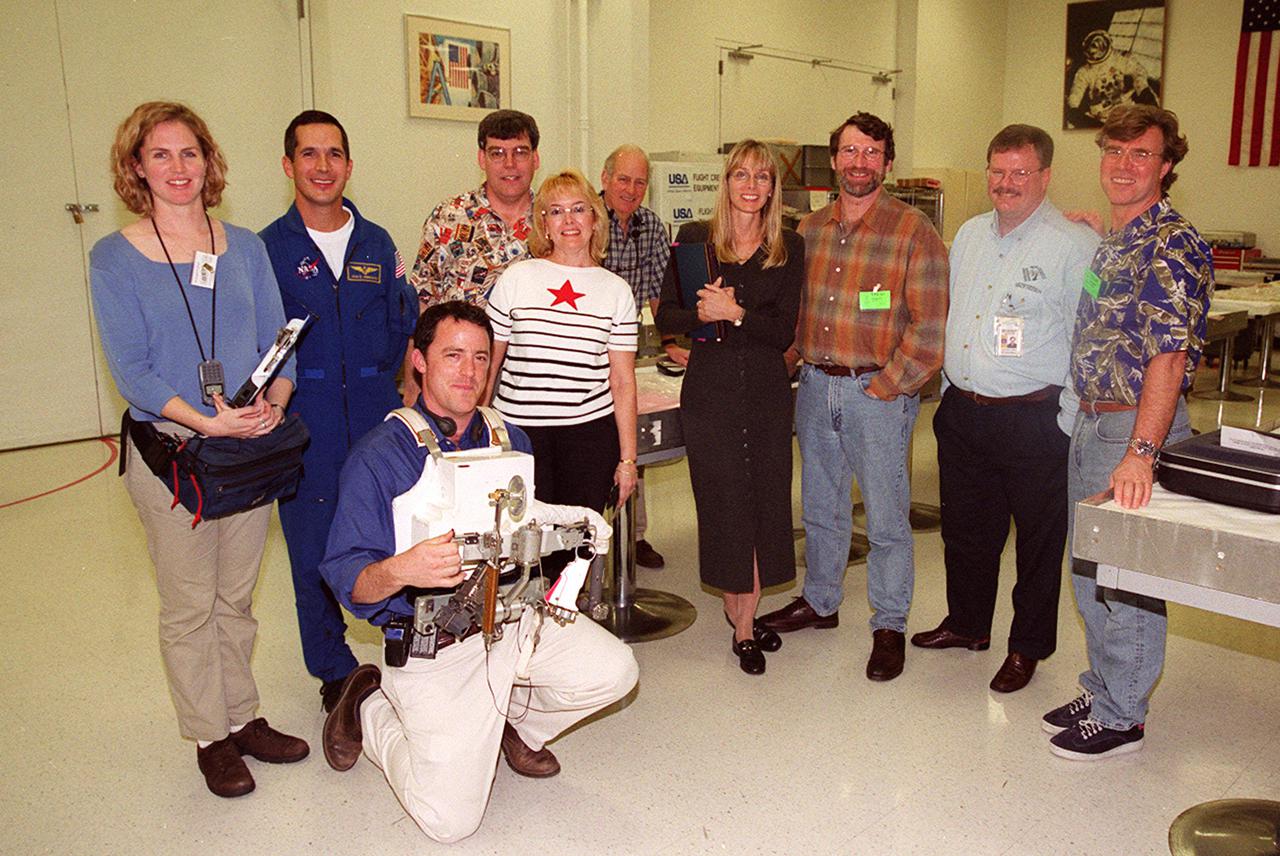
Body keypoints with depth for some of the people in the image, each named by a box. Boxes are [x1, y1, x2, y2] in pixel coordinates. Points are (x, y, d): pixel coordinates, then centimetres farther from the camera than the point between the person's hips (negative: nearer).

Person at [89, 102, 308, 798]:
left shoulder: (245, 247, 6)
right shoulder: (115, 258, -4)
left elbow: (278, 339, 4)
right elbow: (129, 369, -10)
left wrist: (273, 403, -16)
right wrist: (208, 422, -23)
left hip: (251, 448, 3)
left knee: (237, 596, 15)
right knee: (189, 605, 9)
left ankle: (243, 717, 31)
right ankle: (210, 736, 25)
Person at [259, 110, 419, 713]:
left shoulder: (377, 244, 10)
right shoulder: (267, 249, 1)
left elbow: (405, 330, 12)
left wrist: (408, 400, 3)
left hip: (378, 416, 2)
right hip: (304, 423, -2)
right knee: (314, 550, 6)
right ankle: (334, 669, 24)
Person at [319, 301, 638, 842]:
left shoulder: (510, 442, 7)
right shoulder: (377, 456, -10)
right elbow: (346, 580, -14)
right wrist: (400, 571, -35)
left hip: (515, 620, 5)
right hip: (432, 645, -5)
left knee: (613, 671, -17)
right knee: (449, 820, -10)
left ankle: (510, 720, 15)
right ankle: (371, 710, 19)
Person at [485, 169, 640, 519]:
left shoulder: (616, 290, 6)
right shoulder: (516, 278, 3)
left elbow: (623, 382, 5)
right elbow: (487, 364, 7)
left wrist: (627, 458, 3)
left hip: (590, 432, 1)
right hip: (518, 431, -1)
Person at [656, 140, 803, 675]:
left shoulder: (789, 249, 4)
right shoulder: (693, 239, 3)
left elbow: (784, 331, -4)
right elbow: (665, 315, 2)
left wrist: (736, 313, -19)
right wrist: (701, 315, -17)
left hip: (768, 392, 1)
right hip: (709, 391, -1)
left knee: (765, 504, 4)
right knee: (724, 505, 2)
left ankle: (744, 618, 20)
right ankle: (741, 614, 19)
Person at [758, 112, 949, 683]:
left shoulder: (913, 231, -7)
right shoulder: (809, 230, 10)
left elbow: (929, 328, -11)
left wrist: (885, 388, -13)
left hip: (878, 392, -5)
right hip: (815, 385, 5)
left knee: (886, 517, 4)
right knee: (821, 506, 17)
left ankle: (890, 625, 20)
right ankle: (820, 601, 35)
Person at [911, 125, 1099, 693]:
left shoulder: (1074, 245, -10)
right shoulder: (969, 235, 11)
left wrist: (1067, 423, -15)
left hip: (1034, 421, -6)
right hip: (961, 412, 6)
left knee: (1038, 540, 9)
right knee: (965, 529, 18)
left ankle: (1028, 647, 26)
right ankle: (967, 624, 38)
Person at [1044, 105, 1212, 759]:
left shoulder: (1173, 246, -14)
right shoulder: (1106, 243, 12)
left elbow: (1170, 356, -23)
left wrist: (1141, 452, -29)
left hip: (1136, 427, -8)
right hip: (1088, 422, 8)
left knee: (1126, 581, 2)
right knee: (1089, 573, 17)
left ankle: (1121, 717, 17)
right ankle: (1100, 690, 33)